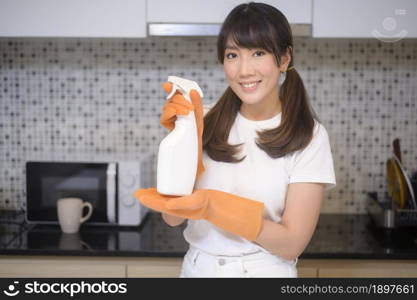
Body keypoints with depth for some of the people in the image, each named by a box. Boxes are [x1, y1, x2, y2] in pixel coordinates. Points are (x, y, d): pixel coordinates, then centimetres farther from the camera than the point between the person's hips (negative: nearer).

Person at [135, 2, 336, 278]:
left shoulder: (309, 136, -12)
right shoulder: (208, 122, -6)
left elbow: (292, 243, -16)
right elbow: (173, 216, -9)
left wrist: (213, 207, -26)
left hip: (265, 271, -2)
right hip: (196, 267, 2)